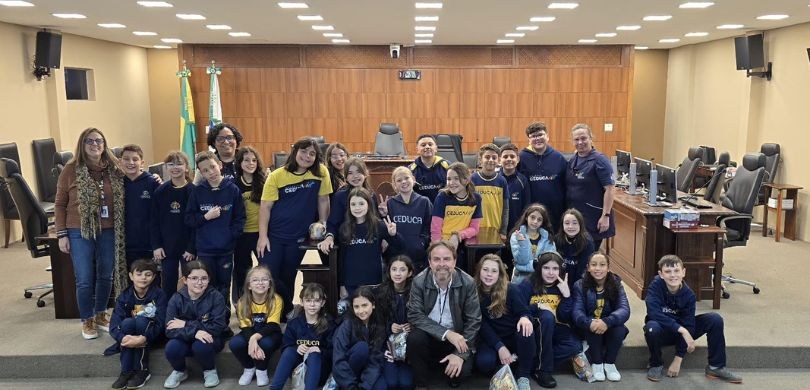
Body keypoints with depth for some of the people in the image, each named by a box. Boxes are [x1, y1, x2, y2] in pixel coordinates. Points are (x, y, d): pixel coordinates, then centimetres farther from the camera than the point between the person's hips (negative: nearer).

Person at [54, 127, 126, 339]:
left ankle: (101, 314, 32)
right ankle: (87, 321, 20)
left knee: (106, 276, 12)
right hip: (80, 233, -3)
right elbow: (59, 204, -1)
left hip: (108, 232, 3)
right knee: (85, 280, 2)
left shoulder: (114, 169, 3)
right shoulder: (71, 170, -5)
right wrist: (62, 234, -5)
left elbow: (122, 201, 10)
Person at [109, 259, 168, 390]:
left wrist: (144, 339, -39)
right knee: (127, 322, -28)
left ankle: (142, 370, -23)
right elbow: (114, 325, -17)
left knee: (141, 320, -31)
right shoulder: (124, 297, -7)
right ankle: (126, 371, -24)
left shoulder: (159, 295, -14)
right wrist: (123, 338, -37)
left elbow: (161, 323, -23)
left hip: (151, 335, -2)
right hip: (131, 335, 2)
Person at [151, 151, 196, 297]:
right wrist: (156, 246, -4)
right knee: (167, 284, 8)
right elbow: (154, 221, 3)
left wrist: (192, 248, -12)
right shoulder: (160, 192, 1)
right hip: (166, 247, 2)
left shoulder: (193, 191, -7)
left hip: (187, 248, -2)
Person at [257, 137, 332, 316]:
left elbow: (323, 200, 2)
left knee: (287, 279, 12)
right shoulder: (277, 176, -9)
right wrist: (262, 236, -11)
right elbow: (265, 206, -8)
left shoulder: (321, 172, -7)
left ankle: (285, 314, 33)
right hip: (274, 235, -1)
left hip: (299, 237, 1)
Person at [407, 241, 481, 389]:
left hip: (457, 336, 0)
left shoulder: (468, 283, -12)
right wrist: (446, 333, -27)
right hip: (429, 333, 0)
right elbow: (415, 315, -16)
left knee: (463, 369, -24)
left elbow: (473, 321, -9)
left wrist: (460, 354, -19)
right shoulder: (419, 282, -13)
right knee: (414, 337, -30)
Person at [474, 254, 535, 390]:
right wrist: (500, 347, -21)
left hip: (514, 336, 0)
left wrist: (525, 318, -33)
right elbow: (482, 325, -9)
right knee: (483, 362, -32)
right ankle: (511, 362, 3)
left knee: (525, 330, -35)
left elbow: (524, 311, -6)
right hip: (492, 339, 0)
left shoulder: (511, 289, -8)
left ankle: (523, 376, -15)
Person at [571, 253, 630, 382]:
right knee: (593, 328, -33)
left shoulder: (616, 285, -7)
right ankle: (597, 363, -10)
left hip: (609, 327, 1)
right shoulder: (580, 285, -9)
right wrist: (589, 323, -45)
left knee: (620, 329, -30)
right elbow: (576, 311, -21)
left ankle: (610, 363, -5)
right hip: (588, 329, -1)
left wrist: (607, 322, -43)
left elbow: (624, 310, -22)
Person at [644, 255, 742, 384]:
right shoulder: (655, 286, -21)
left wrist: (678, 359, -19)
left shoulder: (688, 295, -13)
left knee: (715, 319, -15)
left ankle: (716, 367, 1)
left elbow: (688, 325, -15)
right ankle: (656, 365, -10)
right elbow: (653, 313, -33)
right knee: (651, 327, -39)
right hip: (662, 332, -3)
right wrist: (681, 329, -39)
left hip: (681, 331, 3)